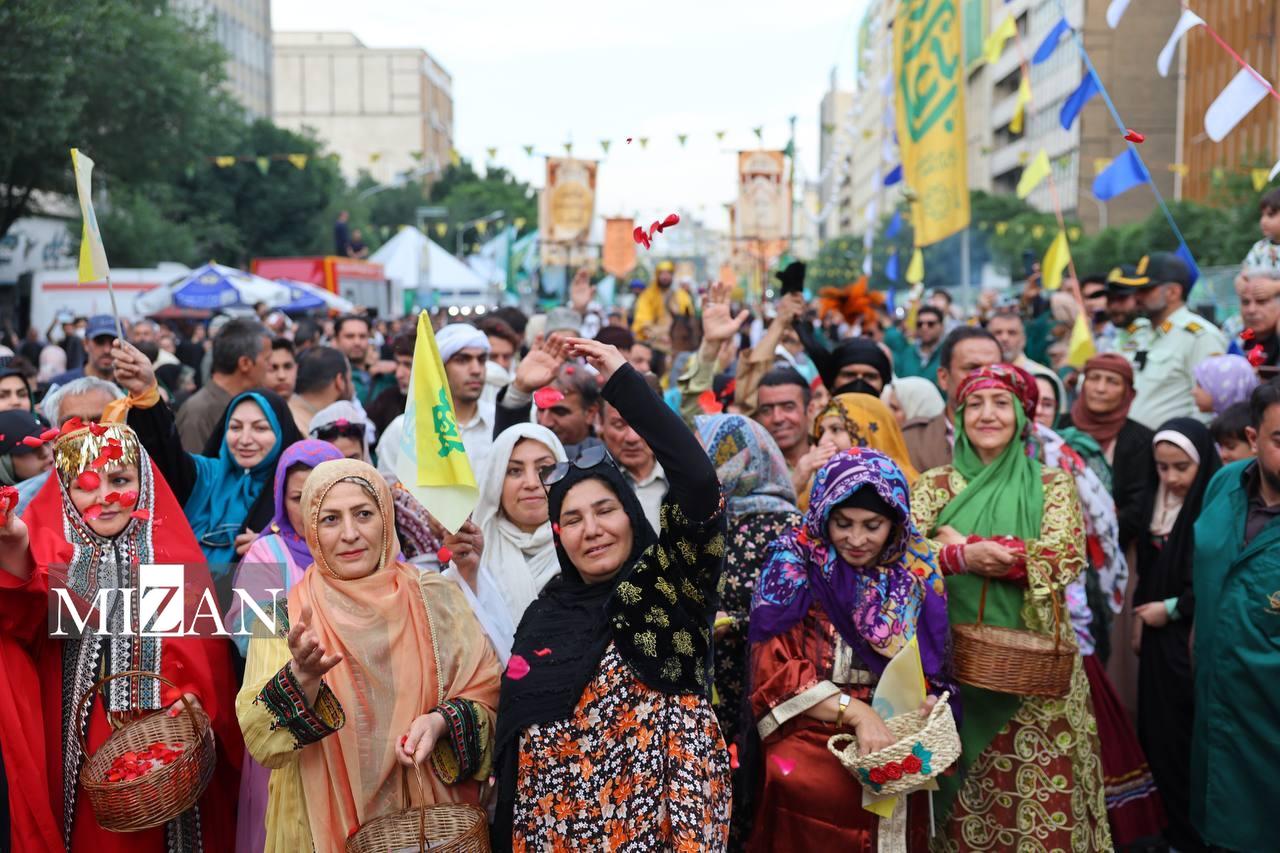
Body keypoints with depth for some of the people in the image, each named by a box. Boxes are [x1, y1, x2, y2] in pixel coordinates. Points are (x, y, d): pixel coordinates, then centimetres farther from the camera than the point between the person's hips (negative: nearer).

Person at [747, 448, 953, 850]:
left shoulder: (917, 571, 4)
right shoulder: (795, 563, -5)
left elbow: (934, 671, 12)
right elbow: (774, 671, -10)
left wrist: (930, 708, -8)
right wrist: (856, 711, -18)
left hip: (897, 743, 2)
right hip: (810, 738, -2)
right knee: (800, 783, -26)